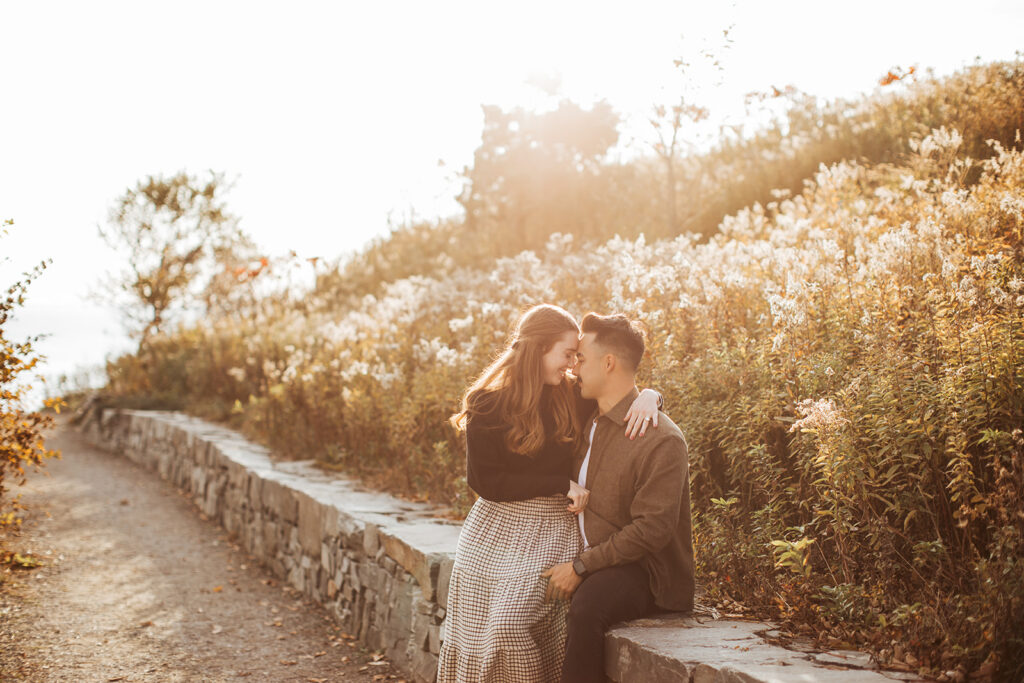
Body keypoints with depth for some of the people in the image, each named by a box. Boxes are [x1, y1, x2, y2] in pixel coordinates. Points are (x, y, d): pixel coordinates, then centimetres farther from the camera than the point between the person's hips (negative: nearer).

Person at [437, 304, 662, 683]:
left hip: (551, 532, 1)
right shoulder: (487, 404, -6)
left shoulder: (571, 398, 3)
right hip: (495, 530, 0)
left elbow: (620, 392, 14)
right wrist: (561, 484, -12)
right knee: (477, 636, -1)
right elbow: (484, 481, -10)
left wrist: (648, 396, -11)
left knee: (511, 624, -18)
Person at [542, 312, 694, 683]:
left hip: (643, 570, -8)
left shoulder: (662, 440, -16)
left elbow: (651, 530, -21)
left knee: (587, 604, -35)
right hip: (587, 561, 8)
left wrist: (581, 567, -20)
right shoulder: (589, 422, 11)